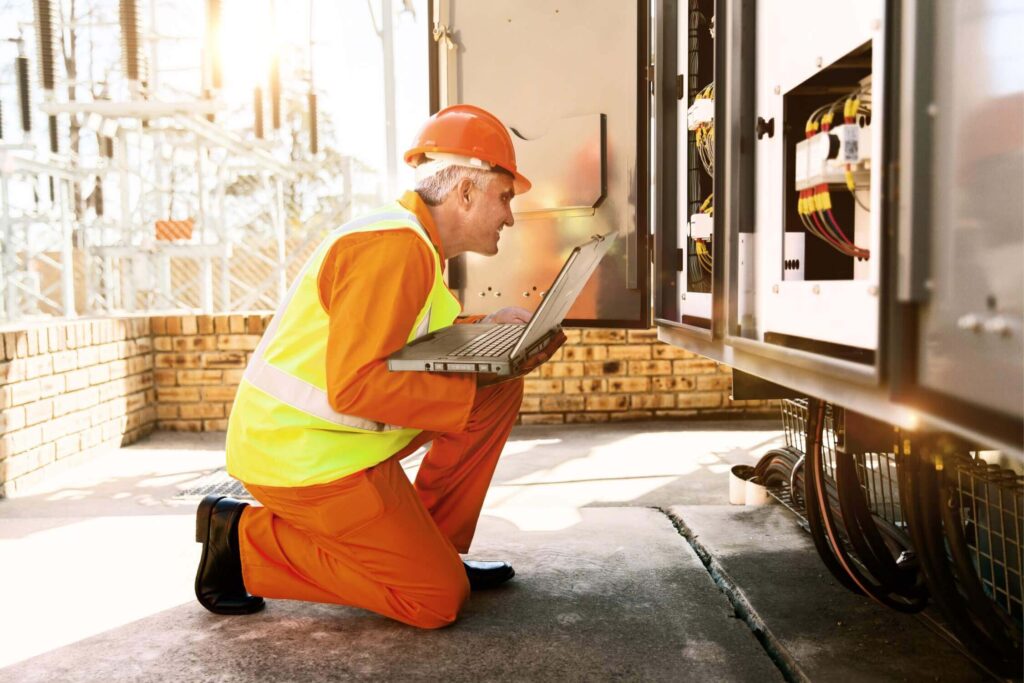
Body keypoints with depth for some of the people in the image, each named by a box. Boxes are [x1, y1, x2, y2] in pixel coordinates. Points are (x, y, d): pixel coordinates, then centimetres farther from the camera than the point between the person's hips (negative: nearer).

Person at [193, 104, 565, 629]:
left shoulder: (413, 241, 11)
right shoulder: (394, 248, -22)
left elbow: (408, 341, 19)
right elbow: (354, 385, -28)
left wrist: (486, 330, 6)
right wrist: (475, 385, -22)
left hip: (342, 434, 10)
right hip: (306, 456, -10)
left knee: (501, 392, 6)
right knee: (438, 599, -6)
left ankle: (430, 548, 13)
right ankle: (246, 537, 1)